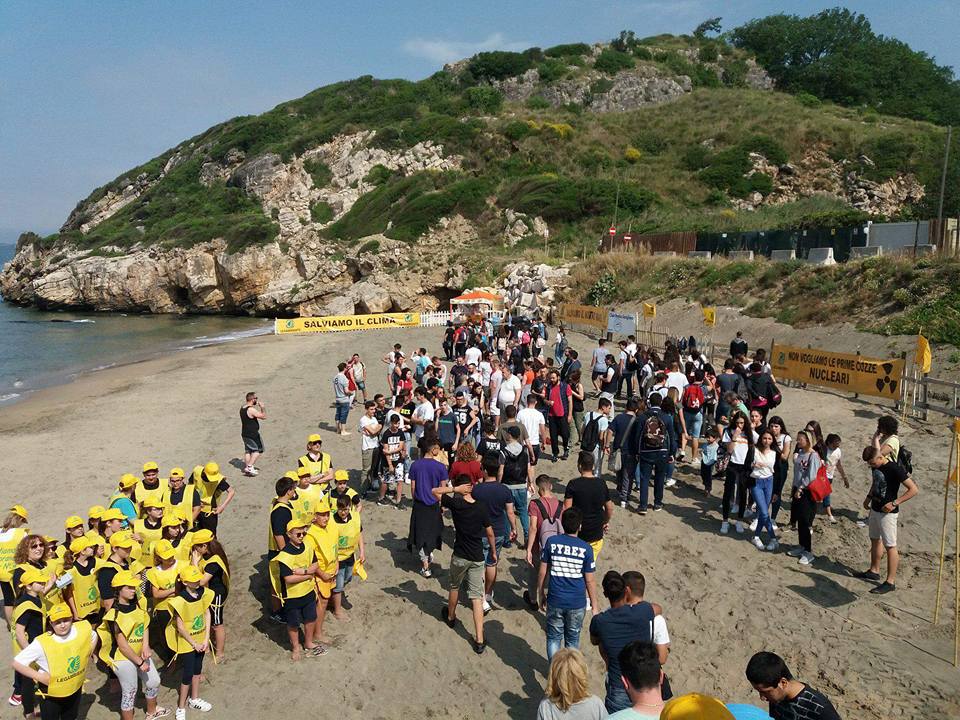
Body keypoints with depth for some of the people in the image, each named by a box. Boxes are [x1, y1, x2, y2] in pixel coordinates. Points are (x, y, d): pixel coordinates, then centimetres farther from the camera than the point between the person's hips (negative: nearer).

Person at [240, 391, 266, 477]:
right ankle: (249, 467, -4)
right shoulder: (251, 410, -22)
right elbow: (264, 416, -21)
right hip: (252, 434, -9)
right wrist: (262, 407, -7)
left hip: (244, 433, 9)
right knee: (258, 450, 3)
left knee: (248, 450, 17)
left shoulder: (242, 408, 7)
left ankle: (247, 467, 20)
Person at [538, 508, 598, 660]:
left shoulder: (551, 542, -8)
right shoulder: (586, 548, -11)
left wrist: (541, 594, 12)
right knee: (573, 639, 18)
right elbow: (589, 581, -6)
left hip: (555, 601, 0)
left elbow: (542, 573, -2)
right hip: (577, 604, 0)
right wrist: (594, 605, 5)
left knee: (554, 638, 15)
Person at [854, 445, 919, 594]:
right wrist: (868, 497, 9)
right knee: (875, 540, 19)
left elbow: (914, 489, -22)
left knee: (890, 546, -2)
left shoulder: (895, 469, -23)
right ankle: (874, 571, 35)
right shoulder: (875, 467, 1)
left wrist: (895, 503, -25)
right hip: (875, 509, 9)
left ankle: (890, 582, 4)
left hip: (887, 513, -9)